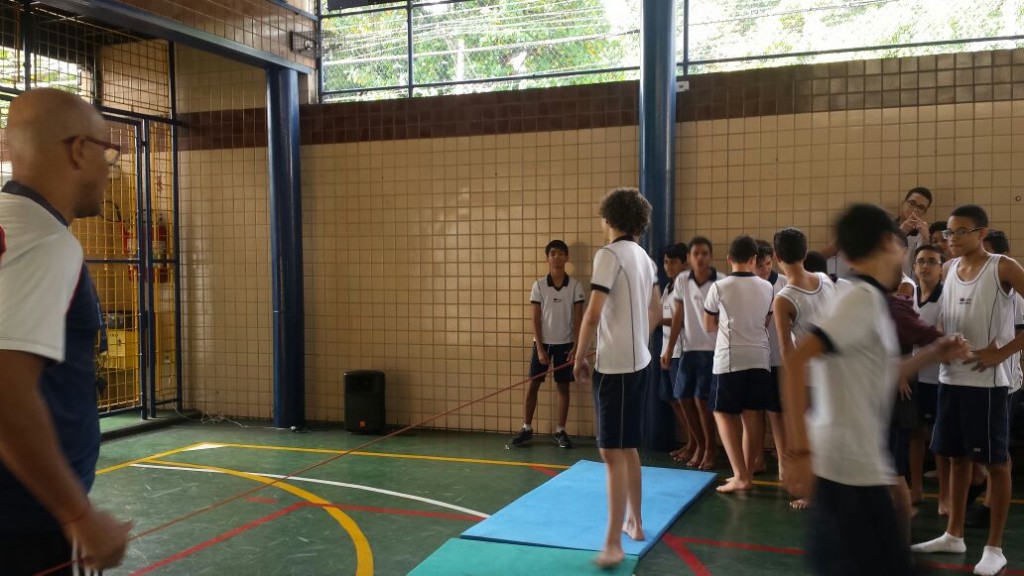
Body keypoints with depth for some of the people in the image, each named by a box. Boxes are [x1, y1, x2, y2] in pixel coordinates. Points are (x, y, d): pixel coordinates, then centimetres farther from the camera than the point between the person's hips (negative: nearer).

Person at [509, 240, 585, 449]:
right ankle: (526, 428, 11)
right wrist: (540, 348, -9)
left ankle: (560, 431, 13)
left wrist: (576, 347, -10)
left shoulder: (575, 286, -2)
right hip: (543, 343, 0)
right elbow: (536, 319, -3)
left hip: (565, 344, 0)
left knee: (563, 386, 5)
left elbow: (578, 319, -2)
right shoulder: (539, 285, -2)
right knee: (533, 385, 2)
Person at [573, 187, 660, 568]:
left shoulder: (609, 255, -14)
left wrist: (579, 358, -8)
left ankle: (613, 544, -5)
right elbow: (654, 314, 19)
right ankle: (634, 522, 30)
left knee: (613, 452, -7)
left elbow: (593, 315, -19)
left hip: (615, 365, -9)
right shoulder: (644, 258, 11)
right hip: (637, 362, 9)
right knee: (627, 448, 19)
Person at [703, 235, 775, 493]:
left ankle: (740, 476, -2)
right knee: (752, 416, 9)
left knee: (724, 414, 4)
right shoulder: (767, 288, 5)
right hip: (759, 358, 4)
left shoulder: (719, 287, -5)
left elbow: (709, 326, 7)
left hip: (730, 359, -4)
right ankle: (746, 474, 17)